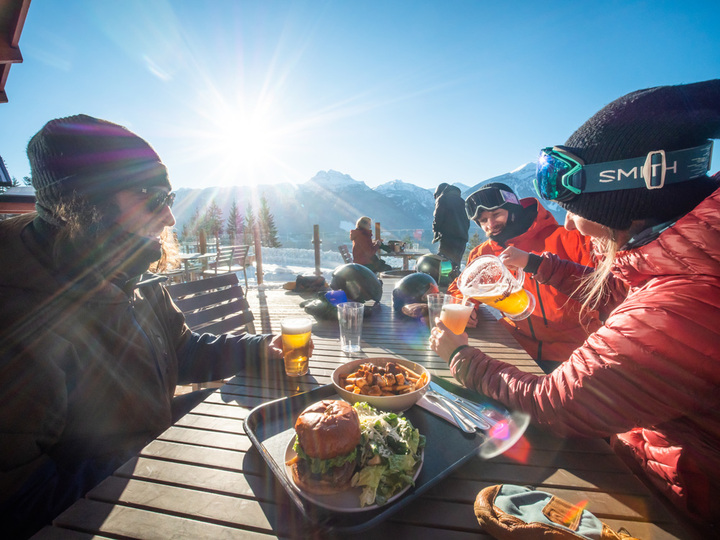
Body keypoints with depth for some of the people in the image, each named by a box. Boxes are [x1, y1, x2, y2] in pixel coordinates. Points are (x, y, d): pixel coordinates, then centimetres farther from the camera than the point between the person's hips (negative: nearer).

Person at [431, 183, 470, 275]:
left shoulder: (442, 199, 5)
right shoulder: (461, 201, 24)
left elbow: (437, 219, -6)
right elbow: (467, 222, 21)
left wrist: (435, 235, 0)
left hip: (447, 239, -7)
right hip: (462, 239, 7)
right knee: (455, 267, 14)